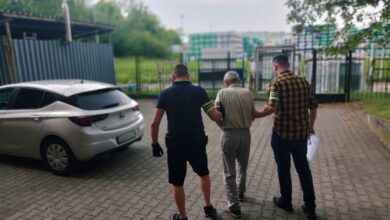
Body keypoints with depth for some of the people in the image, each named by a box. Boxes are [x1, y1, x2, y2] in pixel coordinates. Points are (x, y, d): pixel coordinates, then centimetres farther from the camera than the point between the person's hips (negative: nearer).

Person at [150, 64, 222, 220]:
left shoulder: (165, 94, -1)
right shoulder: (198, 91, -3)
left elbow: (154, 123, -3)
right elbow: (215, 116, -6)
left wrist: (154, 143, 9)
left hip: (175, 144, 0)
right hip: (196, 142, 1)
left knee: (177, 183, 16)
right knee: (203, 174, 28)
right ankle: (208, 207, 35)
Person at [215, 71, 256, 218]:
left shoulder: (222, 93, -6)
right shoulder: (248, 93, 1)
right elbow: (252, 115, 5)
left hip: (229, 135, -3)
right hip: (245, 134, 3)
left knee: (229, 173, 8)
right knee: (242, 167, 25)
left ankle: (234, 207, 11)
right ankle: (240, 193, 44)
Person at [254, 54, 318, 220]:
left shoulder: (276, 82, -11)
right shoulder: (303, 81, 6)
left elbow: (272, 108, -24)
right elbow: (313, 106, 8)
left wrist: (256, 115, -9)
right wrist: (310, 125, 20)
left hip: (282, 133, -5)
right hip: (301, 132, 5)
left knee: (284, 169, 12)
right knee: (303, 169, 14)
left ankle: (286, 201, 28)